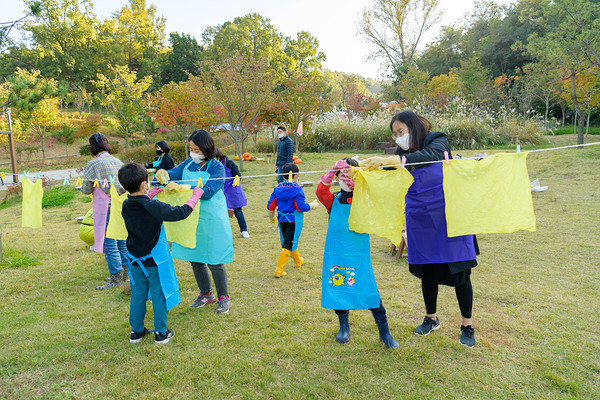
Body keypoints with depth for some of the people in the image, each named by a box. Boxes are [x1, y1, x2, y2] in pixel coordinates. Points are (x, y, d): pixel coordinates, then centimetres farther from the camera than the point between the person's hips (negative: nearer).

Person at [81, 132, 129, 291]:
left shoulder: (92, 164, -7)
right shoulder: (117, 161, 9)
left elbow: (86, 190, -6)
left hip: (107, 207, -6)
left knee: (109, 243, 0)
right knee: (122, 239, 16)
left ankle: (116, 278, 5)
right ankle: (124, 272, 26)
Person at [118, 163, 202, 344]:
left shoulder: (126, 206, -3)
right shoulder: (153, 207, -22)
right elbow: (180, 213, -20)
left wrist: (149, 196, 28)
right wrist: (195, 195, -8)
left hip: (135, 259, 6)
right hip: (155, 259, -6)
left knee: (138, 294, 17)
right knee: (159, 295, 7)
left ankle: (136, 331, 28)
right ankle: (161, 333, 17)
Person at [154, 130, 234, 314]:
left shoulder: (216, 167, -11)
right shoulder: (187, 164, 6)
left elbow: (207, 192, -22)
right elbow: (171, 175, 0)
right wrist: (162, 175, -24)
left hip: (211, 221, -6)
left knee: (214, 261, 2)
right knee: (195, 259, 15)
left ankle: (223, 298, 20)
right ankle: (206, 294, 34)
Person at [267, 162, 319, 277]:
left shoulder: (278, 189, 2)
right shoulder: (297, 189, -14)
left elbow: (271, 205, 4)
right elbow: (301, 206, -16)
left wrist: (272, 217, 21)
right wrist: (312, 205, 2)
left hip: (282, 219, 7)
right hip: (294, 220, -6)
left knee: (288, 241, 22)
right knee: (288, 244, -3)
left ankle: (298, 261, 44)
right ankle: (279, 270, -6)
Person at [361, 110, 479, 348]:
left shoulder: (438, 141, -7)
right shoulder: (401, 154, 7)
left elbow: (428, 156, -29)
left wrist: (387, 160, -37)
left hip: (448, 216, -4)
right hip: (420, 220, 4)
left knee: (459, 272, 3)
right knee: (427, 272, 12)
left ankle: (467, 326, 20)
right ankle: (431, 319, 33)